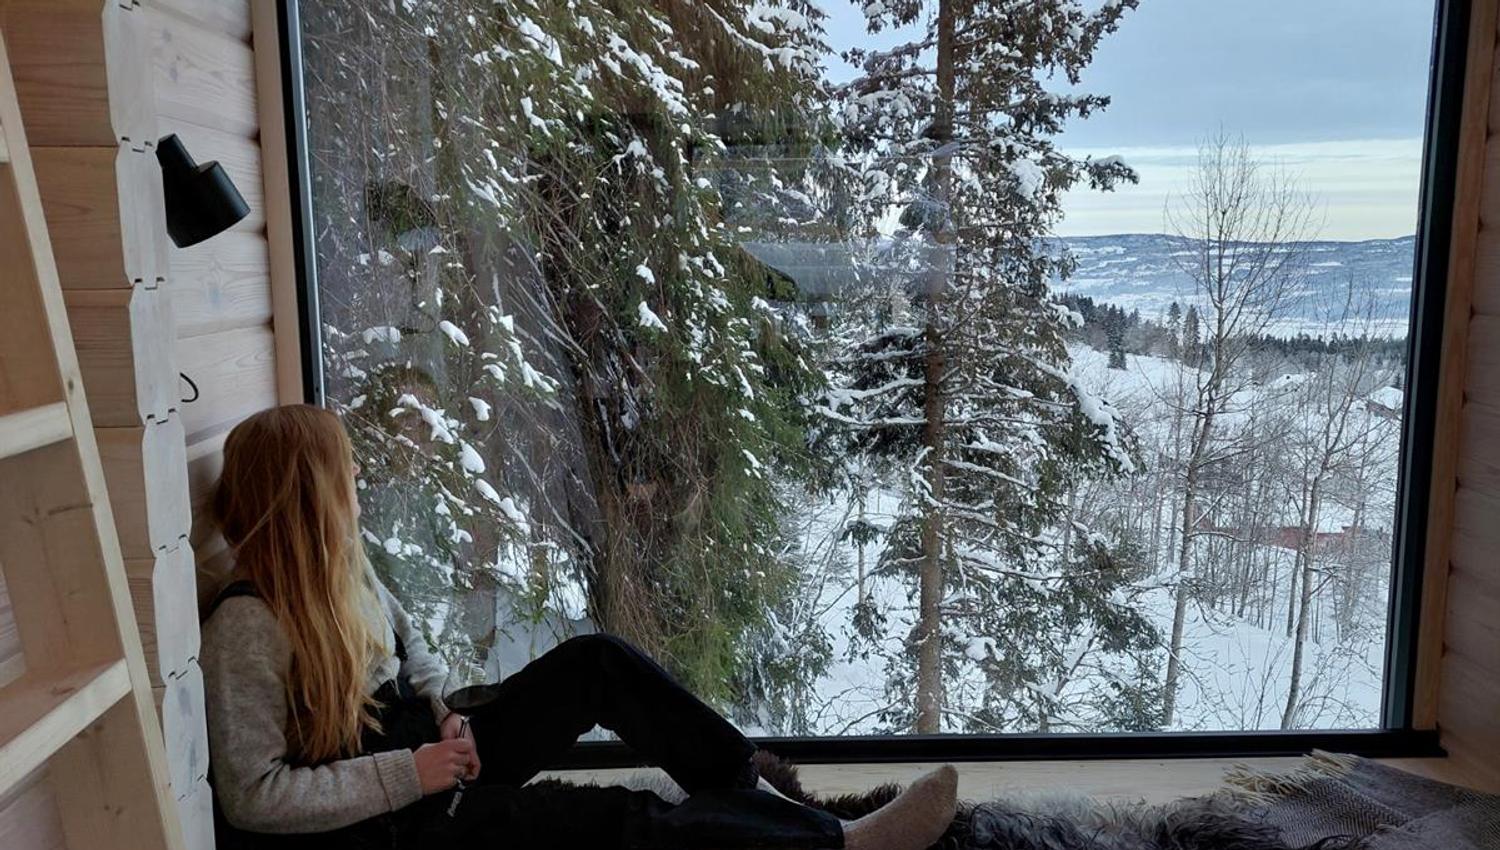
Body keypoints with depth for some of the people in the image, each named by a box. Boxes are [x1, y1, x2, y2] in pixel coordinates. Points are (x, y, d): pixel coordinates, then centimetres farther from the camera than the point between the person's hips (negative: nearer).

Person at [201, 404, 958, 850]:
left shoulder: (341, 567, 0)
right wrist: (407, 773, -23)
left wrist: (444, 718, -3)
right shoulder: (247, 629, -23)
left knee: (597, 662, -9)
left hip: (431, 755, 8)